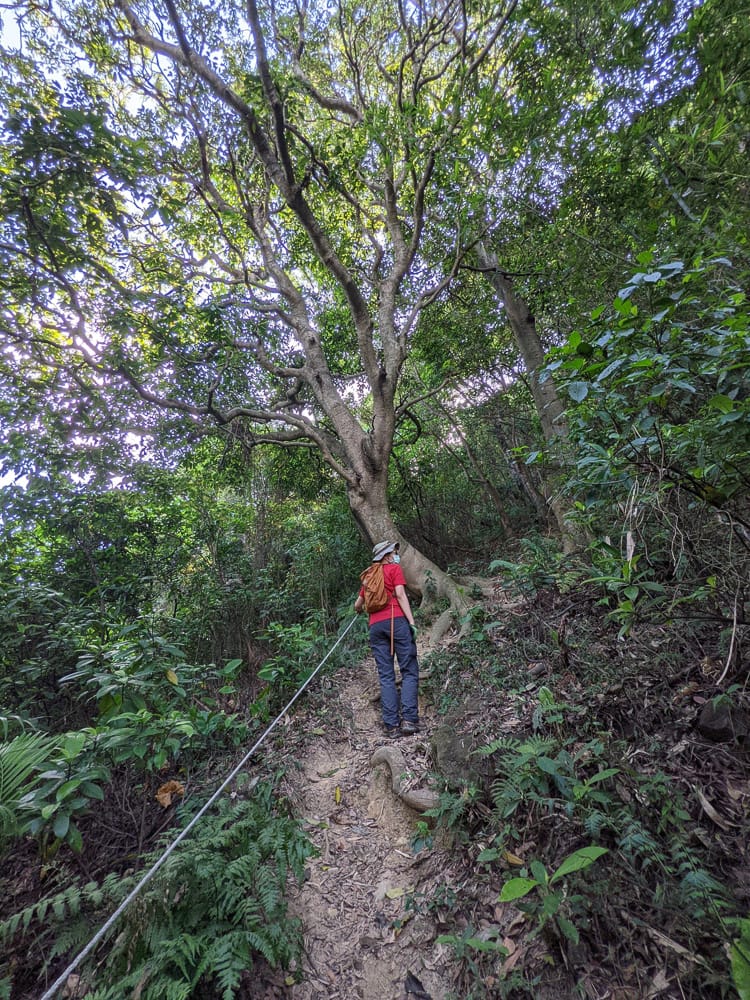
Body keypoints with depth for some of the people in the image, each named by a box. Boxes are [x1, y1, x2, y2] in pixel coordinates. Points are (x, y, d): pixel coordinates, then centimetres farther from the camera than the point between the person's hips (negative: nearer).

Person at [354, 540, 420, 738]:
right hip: (396, 620, -5)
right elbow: (400, 595, -5)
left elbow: (357, 605, 29)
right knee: (409, 671, 0)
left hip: (375, 626, 5)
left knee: (386, 676, 5)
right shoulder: (394, 569, 9)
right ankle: (408, 719, -10)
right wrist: (412, 622, -10)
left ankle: (392, 725, 0)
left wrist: (360, 610, 52)